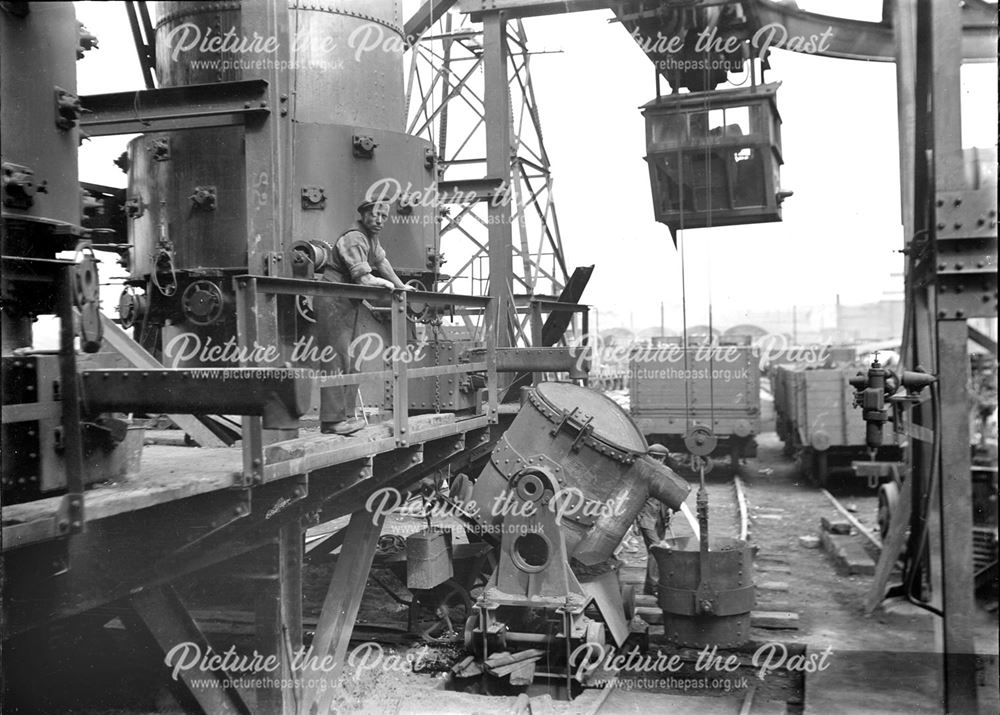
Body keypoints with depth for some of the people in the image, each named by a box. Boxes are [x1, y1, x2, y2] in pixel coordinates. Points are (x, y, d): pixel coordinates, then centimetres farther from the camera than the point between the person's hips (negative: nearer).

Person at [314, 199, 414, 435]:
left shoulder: (371, 236, 16)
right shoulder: (354, 238, -16)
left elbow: (381, 261, 30)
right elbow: (364, 278, -22)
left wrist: (400, 285, 28)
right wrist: (384, 283, -6)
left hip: (348, 303, 10)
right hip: (332, 302, -10)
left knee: (350, 361, 10)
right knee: (337, 360, -14)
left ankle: (345, 415, 14)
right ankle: (332, 420, -15)